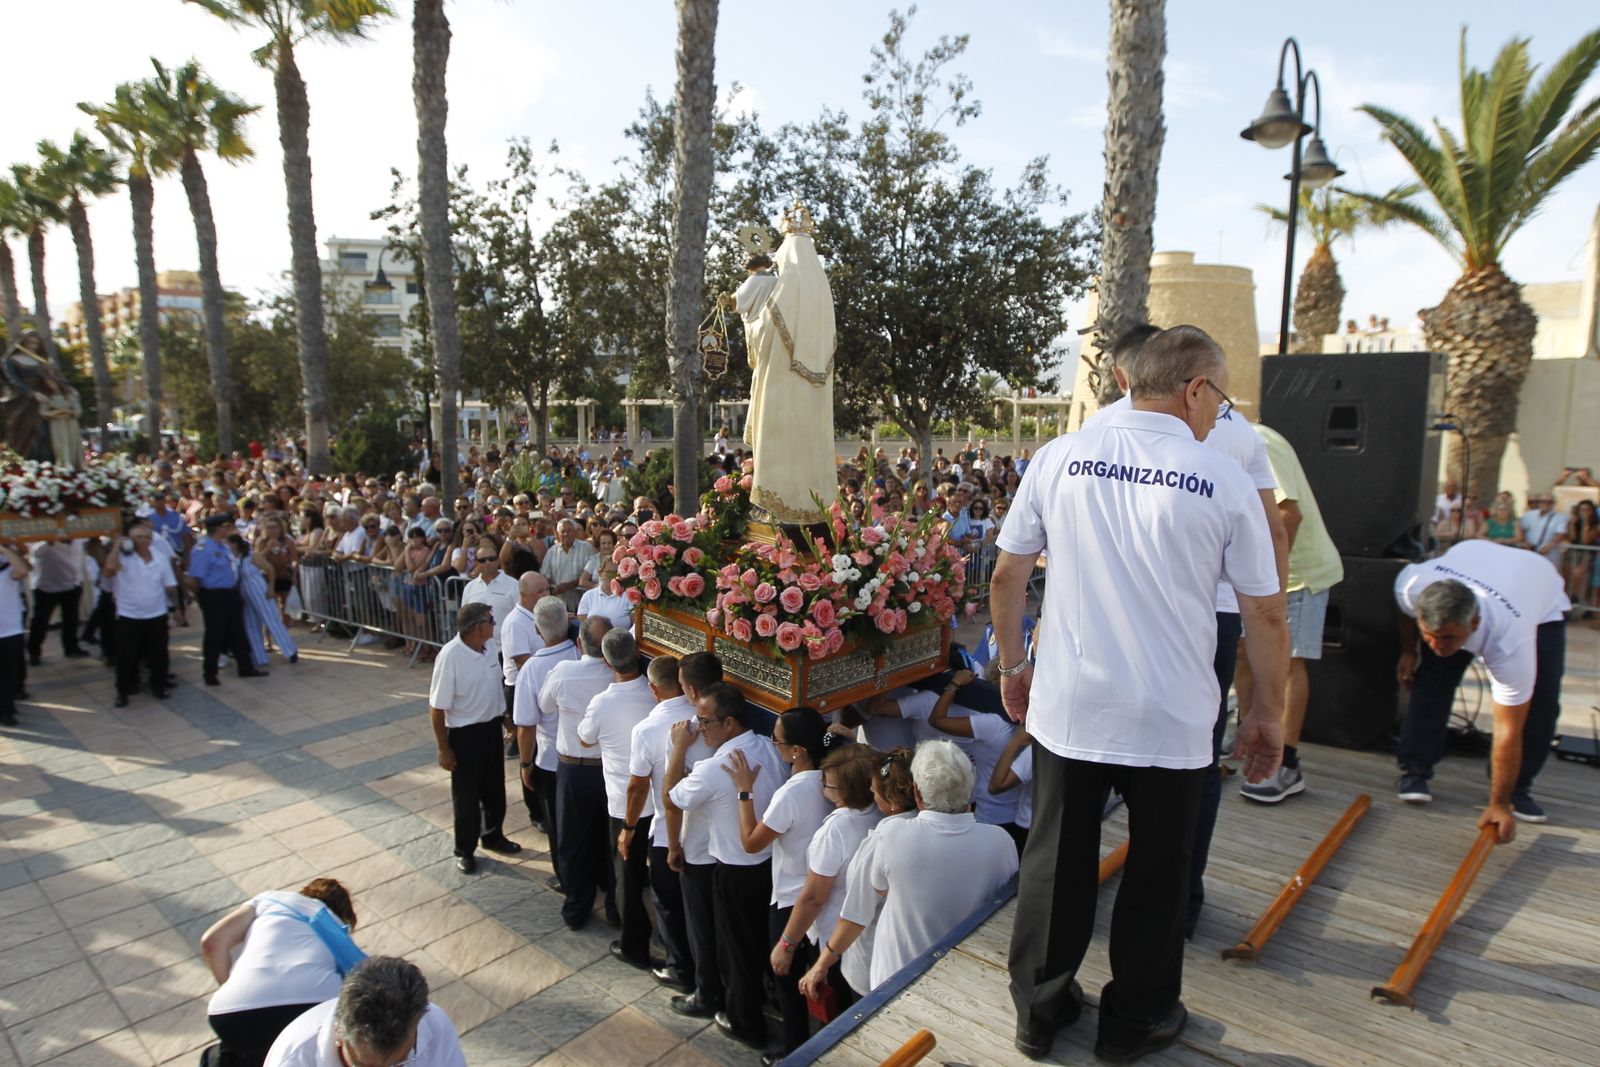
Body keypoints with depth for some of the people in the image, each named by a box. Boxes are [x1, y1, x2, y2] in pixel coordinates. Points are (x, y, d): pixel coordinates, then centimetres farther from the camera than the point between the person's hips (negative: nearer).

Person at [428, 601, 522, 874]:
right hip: (465, 733, -6)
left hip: (492, 726, 6)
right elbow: (437, 708, -20)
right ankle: (465, 850, 31)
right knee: (466, 796, 11)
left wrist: (505, 718, 17)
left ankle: (494, 836, 43)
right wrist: (444, 749, -15)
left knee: (495, 789, 22)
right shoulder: (450, 657, -27)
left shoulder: (489, 645, -7)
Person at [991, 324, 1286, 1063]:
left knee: (1055, 862, 17)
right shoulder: (1225, 479, -7)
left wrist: (1012, 662, 15)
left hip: (1065, 709, 2)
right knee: (1155, 873, 18)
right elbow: (1265, 615, -2)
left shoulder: (1059, 458, -3)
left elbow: (1008, 575, 1)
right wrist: (1268, 713, 12)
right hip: (1170, 722, -1)